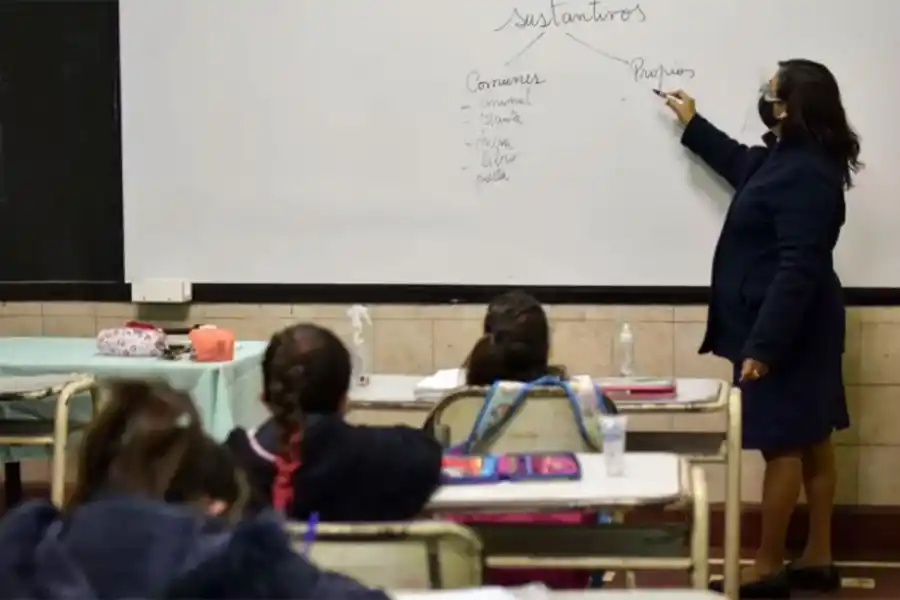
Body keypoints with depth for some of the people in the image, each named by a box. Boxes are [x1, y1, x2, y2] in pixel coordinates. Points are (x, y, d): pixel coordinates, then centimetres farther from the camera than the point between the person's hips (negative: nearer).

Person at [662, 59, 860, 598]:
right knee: (810, 438, 14)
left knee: (782, 444, -2)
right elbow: (742, 164, 33)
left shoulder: (805, 175, -24)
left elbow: (799, 269, -27)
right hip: (798, 326, 11)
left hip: (786, 330, -11)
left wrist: (763, 345, -27)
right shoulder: (787, 157, 8)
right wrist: (692, 124, 36)